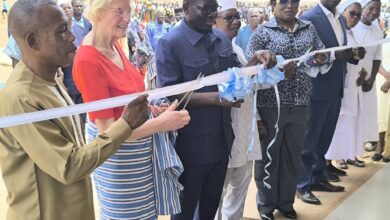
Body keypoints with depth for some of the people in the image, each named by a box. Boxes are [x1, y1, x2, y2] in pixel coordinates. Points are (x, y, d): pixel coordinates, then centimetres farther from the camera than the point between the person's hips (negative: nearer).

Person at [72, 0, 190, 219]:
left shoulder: (114, 45, -1)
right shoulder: (88, 61, -26)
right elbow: (107, 130, -26)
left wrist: (151, 108, -2)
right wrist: (160, 123, -30)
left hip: (138, 143, 8)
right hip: (116, 152, -8)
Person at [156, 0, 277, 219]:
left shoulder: (222, 38, 6)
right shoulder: (170, 44, -14)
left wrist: (256, 60, -8)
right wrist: (215, 98, -28)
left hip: (222, 139, 6)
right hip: (191, 143, -6)